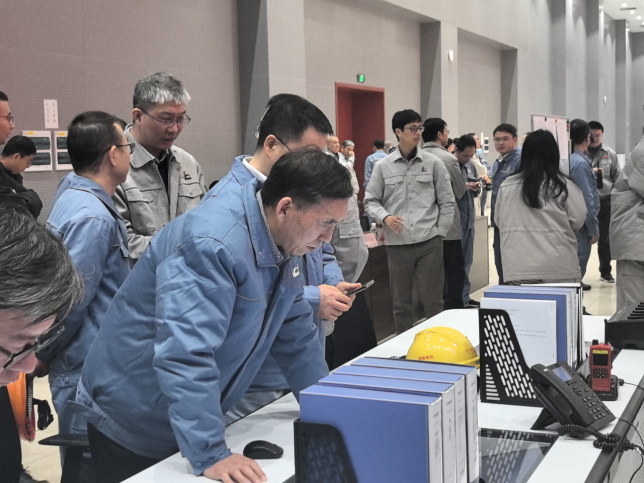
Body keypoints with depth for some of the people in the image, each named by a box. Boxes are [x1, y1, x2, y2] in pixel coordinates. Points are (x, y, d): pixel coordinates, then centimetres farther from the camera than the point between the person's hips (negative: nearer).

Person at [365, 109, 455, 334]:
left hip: (429, 242, -1)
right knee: (401, 302, 10)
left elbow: (447, 202, 6)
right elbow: (371, 200, 7)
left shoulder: (433, 163, 3)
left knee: (433, 300, 4)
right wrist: (385, 216, -11)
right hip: (397, 244, 1)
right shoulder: (383, 166, 2)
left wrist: (439, 233, 0)